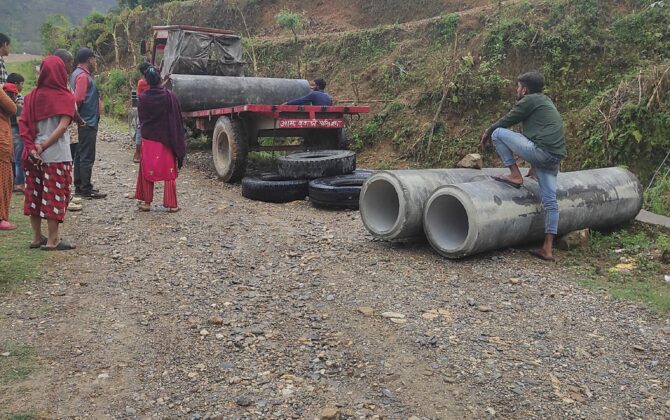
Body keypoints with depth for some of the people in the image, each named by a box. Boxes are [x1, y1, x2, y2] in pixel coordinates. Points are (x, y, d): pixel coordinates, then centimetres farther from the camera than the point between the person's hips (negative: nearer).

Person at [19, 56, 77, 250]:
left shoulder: (32, 96, 6)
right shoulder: (65, 97, -8)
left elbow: (23, 122, -1)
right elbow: (63, 126, -18)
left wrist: (31, 146, -5)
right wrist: (43, 146, -15)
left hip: (34, 154, 5)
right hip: (56, 155, -5)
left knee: (34, 194, 13)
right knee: (55, 195, 1)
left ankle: (37, 237, 21)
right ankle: (52, 240, 4)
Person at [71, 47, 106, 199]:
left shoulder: (78, 74, 17)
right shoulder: (83, 76, -14)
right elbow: (78, 99, -22)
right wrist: (80, 117, -11)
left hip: (85, 123, 10)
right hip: (88, 122, -10)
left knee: (80, 155, 14)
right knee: (87, 157, -6)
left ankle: (79, 186, 22)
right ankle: (86, 189, -2)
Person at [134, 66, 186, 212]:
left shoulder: (143, 99, -7)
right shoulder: (169, 96, -11)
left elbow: (141, 118, 3)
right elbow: (177, 119, -7)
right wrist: (178, 140, 3)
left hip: (148, 139, 1)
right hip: (167, 139, -1)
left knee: (147, 170, 12)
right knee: (169, 171, 6)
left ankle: (146, 202, 16)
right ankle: (171, 204, 6)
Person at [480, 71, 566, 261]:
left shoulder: (529, 100, 1)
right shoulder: (546, 101, 28)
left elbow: (507, 121, 5)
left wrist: (488, 132, 25)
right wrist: (534, 167, 39)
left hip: (540, 151, -9)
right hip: (555, 156, 9)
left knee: (498, 133, 1)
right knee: (550, 202, 6)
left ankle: (515, 175, 0)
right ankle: (548, 249, 6)